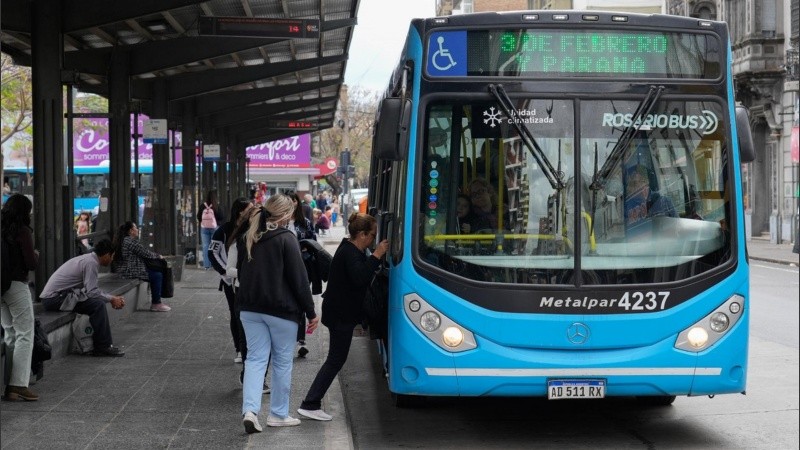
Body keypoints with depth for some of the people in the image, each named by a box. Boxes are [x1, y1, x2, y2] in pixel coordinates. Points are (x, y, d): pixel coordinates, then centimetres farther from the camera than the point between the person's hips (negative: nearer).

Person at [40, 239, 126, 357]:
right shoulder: (91, 263, -15)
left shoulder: (89, 258, 15)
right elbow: (92, 292, -20)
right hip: (54, 298, -10)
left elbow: (92, 289, 21)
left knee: (98, 302, 13)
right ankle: (103, 347, -14)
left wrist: (112, 297, 13)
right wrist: (111, 299, -7)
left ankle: (102, 344, 12)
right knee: (98, 305, -19)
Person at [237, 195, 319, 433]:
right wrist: (310, 312, -7)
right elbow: (299, 279, -13)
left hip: (250, 308, 5)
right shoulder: (286, 239, -13)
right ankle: (278, 414, 15)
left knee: (255, 358, 5)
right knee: (282, 361, 8)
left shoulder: (248, 238, 9)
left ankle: (250, 409, -11)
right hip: (281, 310, -5)